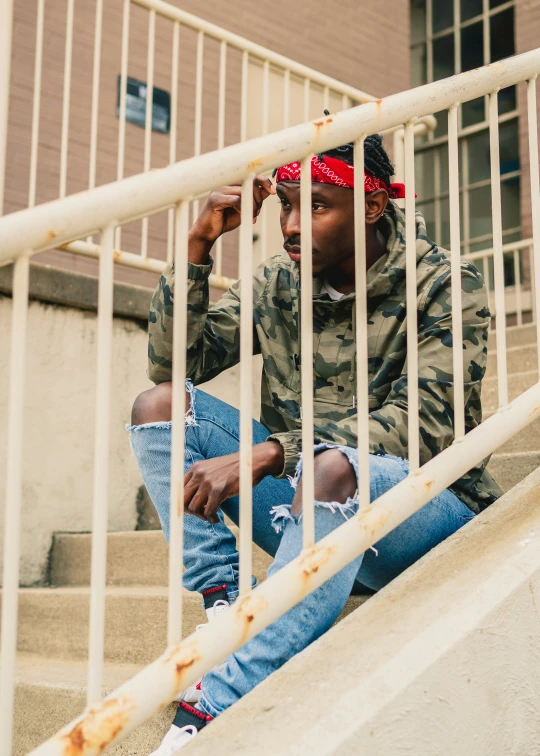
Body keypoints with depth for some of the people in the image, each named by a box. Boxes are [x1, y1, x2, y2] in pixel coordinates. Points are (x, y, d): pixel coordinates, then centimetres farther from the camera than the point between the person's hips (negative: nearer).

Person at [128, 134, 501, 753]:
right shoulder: (278, 282, 6)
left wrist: (266, 454, -32)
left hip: (427, 513, -5)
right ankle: (224, 613, -20)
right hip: (307, 504, 5)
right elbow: (174, 360, 4)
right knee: (160, 404, -8)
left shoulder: (445, 287, -9)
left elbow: (424, 423, -22)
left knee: (332, 466, -40)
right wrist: (200, 243, -9)